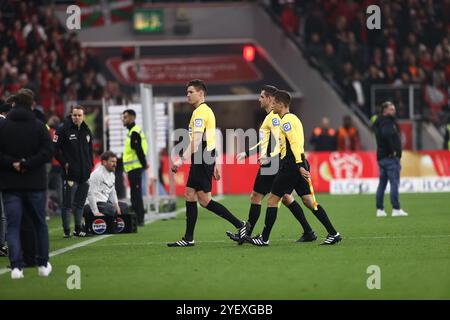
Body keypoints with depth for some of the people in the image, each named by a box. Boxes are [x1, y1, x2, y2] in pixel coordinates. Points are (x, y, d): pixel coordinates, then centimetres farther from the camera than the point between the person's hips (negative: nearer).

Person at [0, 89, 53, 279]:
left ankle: (16, 266, -12)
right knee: (40, 224, 14)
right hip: (35, 184, 0)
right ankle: (43, 265, 18)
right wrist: (27, 163, -12)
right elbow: (47, 152, -11)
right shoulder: (39, 126, -2)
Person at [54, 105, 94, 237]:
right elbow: (55, 148, -9)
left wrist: (90, 165, 13)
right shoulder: (63, 130, -7)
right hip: (70, 173, -6)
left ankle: (78, 229, 21)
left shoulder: (87, 131, 14)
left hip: (84, 174, 6)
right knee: (68, 204, -5)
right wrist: (64, 163, -13)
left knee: (80, 203, 13)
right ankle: (66, 230, -1)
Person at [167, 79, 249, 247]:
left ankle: (240, 225, -6)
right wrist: (214, 165, 26)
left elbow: (196, 141, -23)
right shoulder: (207, 111, 19)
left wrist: (182, 159, -29)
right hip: (201, 162, 10)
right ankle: (188, 239, 9)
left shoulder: (200, 112, -13)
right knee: (190, 196, 8)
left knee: (205, 200, -8)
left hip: (201, 161, -10)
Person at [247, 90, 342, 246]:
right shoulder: (293, 118, 19)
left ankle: (264, 238, 2)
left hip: (291, 165, -9)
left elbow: (294, 143, -19)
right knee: (308, 201, 6)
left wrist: (299, 166, -25)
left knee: (272, 200, -1)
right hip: (299, 164, 9)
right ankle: (333, 233, 0)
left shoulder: (286, 121, -10)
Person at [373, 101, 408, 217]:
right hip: (391, 157, -9)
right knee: (394, 183, -8)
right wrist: (392, 150, -21)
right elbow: (386, 134, -29)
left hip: (381, 157, 9)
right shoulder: (388, 122, -12)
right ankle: (396, 209, -11)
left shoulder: (378, 122, 16)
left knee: (382, 183, 11)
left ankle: (380, 209, 12)